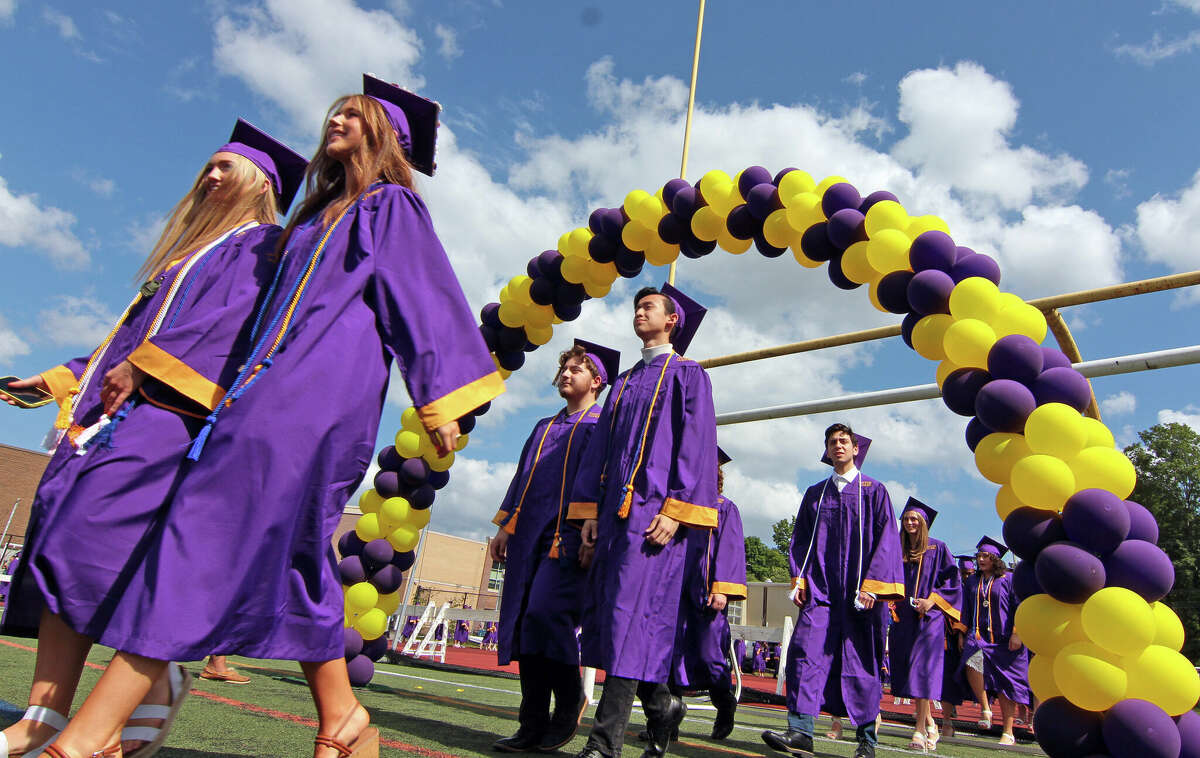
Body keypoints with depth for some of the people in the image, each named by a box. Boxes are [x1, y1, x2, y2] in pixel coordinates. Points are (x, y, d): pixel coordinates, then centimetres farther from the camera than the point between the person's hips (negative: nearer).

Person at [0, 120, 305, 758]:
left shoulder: (260, 244, 4)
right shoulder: (189, 252, 31)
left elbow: (237, 319, -13)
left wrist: (145, 366, -18)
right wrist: (63, 378, 26)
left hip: (175, 407, -9)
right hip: (118, 403, 9)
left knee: (103, 531, -20)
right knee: (64, 528, -3)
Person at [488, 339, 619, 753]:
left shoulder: (601, 425, 4)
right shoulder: (544, 427, 24)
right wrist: (506, 526, 13)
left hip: (570, 533, -7)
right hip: (530, 533, 7)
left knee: (545, 613, -19)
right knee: (525, 621, 2)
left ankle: (570, 700, 4)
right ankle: (533, 726, 9)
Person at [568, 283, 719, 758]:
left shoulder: (687, 374, 5)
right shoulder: (624, 383, 24)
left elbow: (697, 443, -6)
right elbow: (601, 446, 19)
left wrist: (676, 509, -17)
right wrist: (590, 511, 9)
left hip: (654, 508, -7)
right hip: (615, 507, 7)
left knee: (632, 611, -13)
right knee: (605, 610, 6)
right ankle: (660, 703, 25)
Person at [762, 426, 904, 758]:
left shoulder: (874, 490, 7)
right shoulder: (815, 493, 18)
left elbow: (887, 539, -1)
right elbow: (801, 538, 16)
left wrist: (872, 585, -12)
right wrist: (798, 579, 2)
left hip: (859, 590, -2)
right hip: (820, 589, 3)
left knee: (862, 661, 1)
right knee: (806, 651, -13)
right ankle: (801, 731, -15)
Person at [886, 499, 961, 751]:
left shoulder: (937, 548, 3)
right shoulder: (898, 551, 14)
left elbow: (952, 580, -1)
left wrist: (932, 600, -13)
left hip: (930, 617, -5)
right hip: (904, 617, 5)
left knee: (923, 668, -13)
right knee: (909, 669, 5)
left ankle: (920, 729, -12)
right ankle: (929, 723, 20)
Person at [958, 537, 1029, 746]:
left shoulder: (1008, 580, 2)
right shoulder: (972, 582, 15)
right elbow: (966, 611, 20)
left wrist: (1016, 634, -12)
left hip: (1004, 639, -3)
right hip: (978, 636, 3)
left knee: (1005, 683, 0)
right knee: (972, 664, -26)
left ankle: (1008, 733, 11)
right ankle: (985, 708, -7)